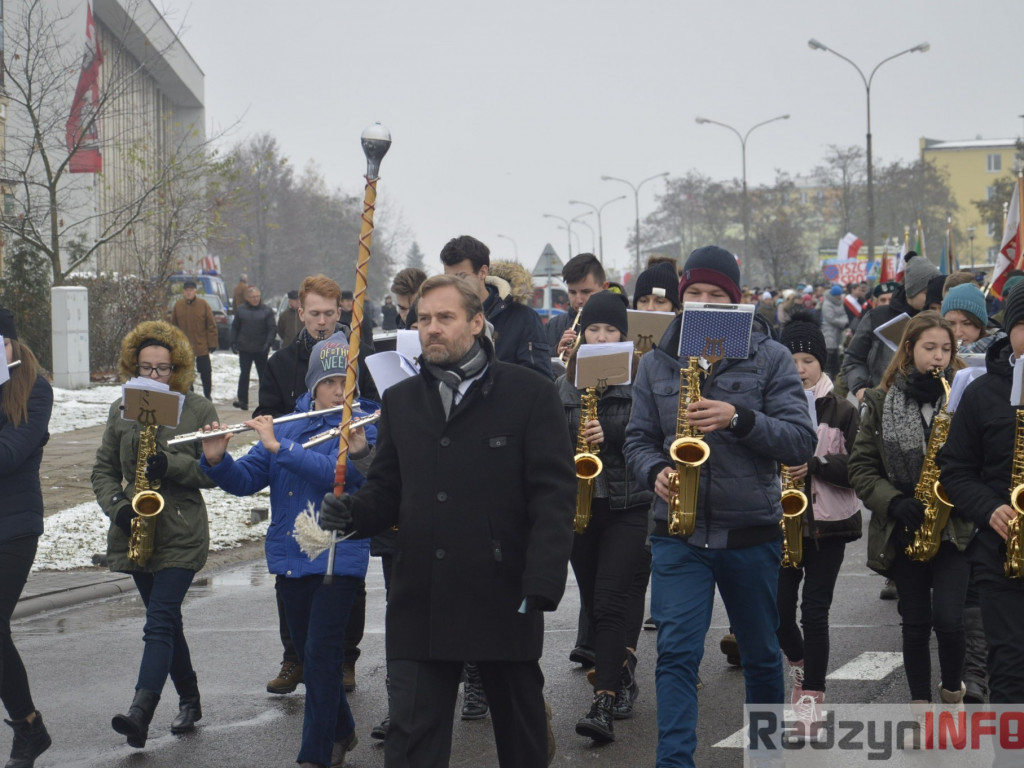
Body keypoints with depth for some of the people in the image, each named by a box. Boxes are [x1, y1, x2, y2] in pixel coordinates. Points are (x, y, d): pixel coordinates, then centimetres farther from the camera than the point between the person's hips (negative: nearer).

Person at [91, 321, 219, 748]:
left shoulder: (198, 409, -1)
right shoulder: (121, 411, 9)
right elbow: (103, 469, 10)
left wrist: (172, 465, -18)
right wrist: (116, 505, -8)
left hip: (182, 534, -5)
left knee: (160, 623, -14)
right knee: (166, 621, 14)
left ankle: (141, 713, -24)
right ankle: (190, 701, 28)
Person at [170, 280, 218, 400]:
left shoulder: (203, 305, -6)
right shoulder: (178, 305, 0)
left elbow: (211, 325, -4)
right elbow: (173, 326, 6)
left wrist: (212, 343, -6)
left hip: (201, 346, -2)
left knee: (206, 372, 5)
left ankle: (207, 394, 21)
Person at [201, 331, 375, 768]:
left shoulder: (362, 428, -5)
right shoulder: (286, 427, 8)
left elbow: (338, 471, -23)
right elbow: (245, 480, 4)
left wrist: (279, 448, -26)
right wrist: (217, 461, -16)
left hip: (338, 560, -5)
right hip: (289, 561, 5)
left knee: (321, 655, -9)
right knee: (309, 656, 15)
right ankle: (341, 732, 35)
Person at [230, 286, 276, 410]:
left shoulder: (266, 311, 0)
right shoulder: (241, 311, 5)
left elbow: (272, 329, -2)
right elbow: (234, 327, 11)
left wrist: (268, 343, -15)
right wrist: (233, 343, 1)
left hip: (261, 350, -1)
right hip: (244, 349, 1)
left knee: (263, 376, 6)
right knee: (244, 375, 0)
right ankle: (242, 401, 2)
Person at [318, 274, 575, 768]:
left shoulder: (531, 395, -1)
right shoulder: (400, 401, 13)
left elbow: (554, 496, -6)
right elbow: (387, 490, 15)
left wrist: (541, 587, -16)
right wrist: (351, 512, -8)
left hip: (504, 598, -3)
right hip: (419, 602, 3)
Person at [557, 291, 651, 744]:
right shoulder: (564, 384, 10)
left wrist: (611, 436, -21)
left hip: (627, 505, -5)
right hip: (577, 505, 5)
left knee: (610, 601, -14)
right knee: (593, 604, 11)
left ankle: (604, 703, -17)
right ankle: (622, 673, 31)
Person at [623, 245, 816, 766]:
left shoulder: (769, 358, -2)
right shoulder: (656, 363, 6)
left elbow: (800, 442, -8)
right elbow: (638, 438, 10)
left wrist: (738, 419, -23)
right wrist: (656, 472, -12)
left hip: (751, 532, 0)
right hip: (678, 532, 1)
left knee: (761, 654, 15)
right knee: (676, 651, -12)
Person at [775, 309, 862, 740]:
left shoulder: (841, 412, 0)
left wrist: (815, 465, -18)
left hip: (827, 525, -2)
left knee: (814, 611, -5)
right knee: (780, 609, 2)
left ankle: (810, 699, 2)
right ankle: (799, 664, 34)